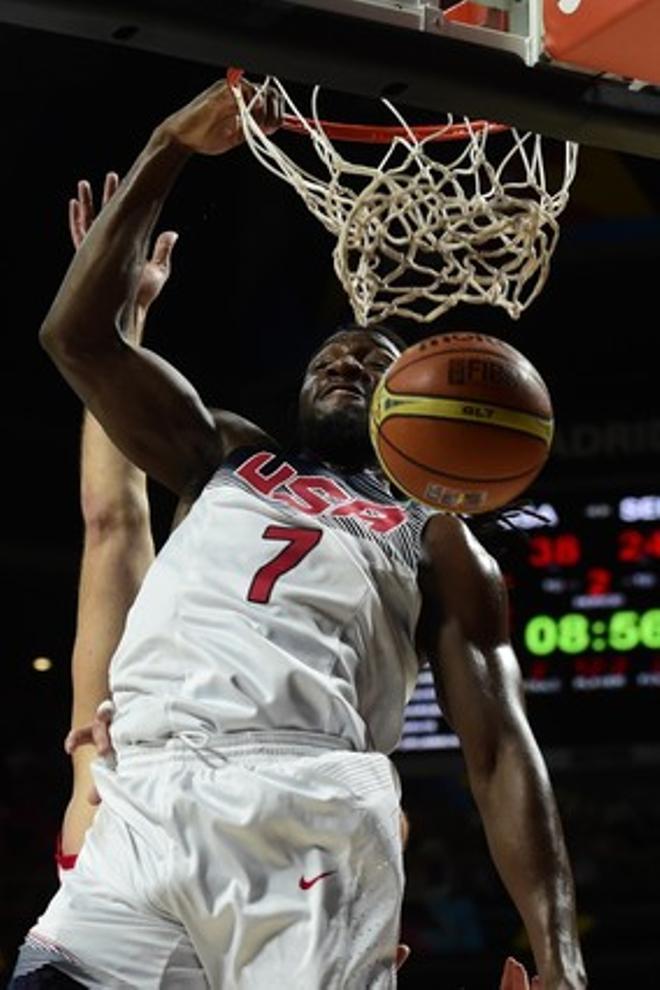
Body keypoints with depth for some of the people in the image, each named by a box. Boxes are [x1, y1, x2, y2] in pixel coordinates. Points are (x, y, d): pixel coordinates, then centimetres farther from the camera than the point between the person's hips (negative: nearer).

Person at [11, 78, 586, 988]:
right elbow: (77, 334, 20)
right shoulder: (225, 459, 30)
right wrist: (169, 150, 17)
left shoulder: (436, 540, 21)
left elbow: (501, 749, 10)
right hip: (146, 808, 2)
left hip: (309, 813, -2)